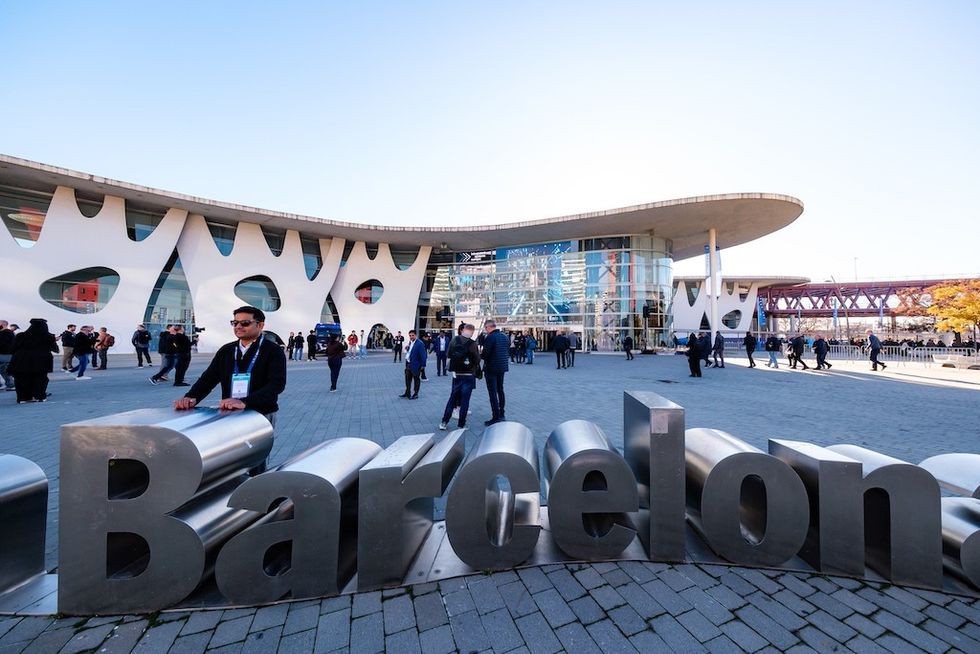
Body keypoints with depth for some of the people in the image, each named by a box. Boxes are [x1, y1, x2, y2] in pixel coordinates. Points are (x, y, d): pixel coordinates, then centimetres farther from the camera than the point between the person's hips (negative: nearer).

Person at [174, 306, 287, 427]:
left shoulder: (273, 351, -7)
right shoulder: (226, 351, 13)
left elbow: (277, 384, -20)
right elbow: (209, 377, 9)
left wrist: (244, 402, -33)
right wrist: (191, 397, -12)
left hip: (262, 416, -5)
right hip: (228, 414, 5)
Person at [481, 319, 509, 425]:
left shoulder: (490, 337, -18)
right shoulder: (504, 336, 7)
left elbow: (485, 354, -21)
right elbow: (508, 346, 14)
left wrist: (480, 355, 0)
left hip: (491, 368, -8)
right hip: (502, 367, 8)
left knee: (492, 393, -2)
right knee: (500, 390, 19)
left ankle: (496, 418, 0)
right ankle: (501, 415, 29)